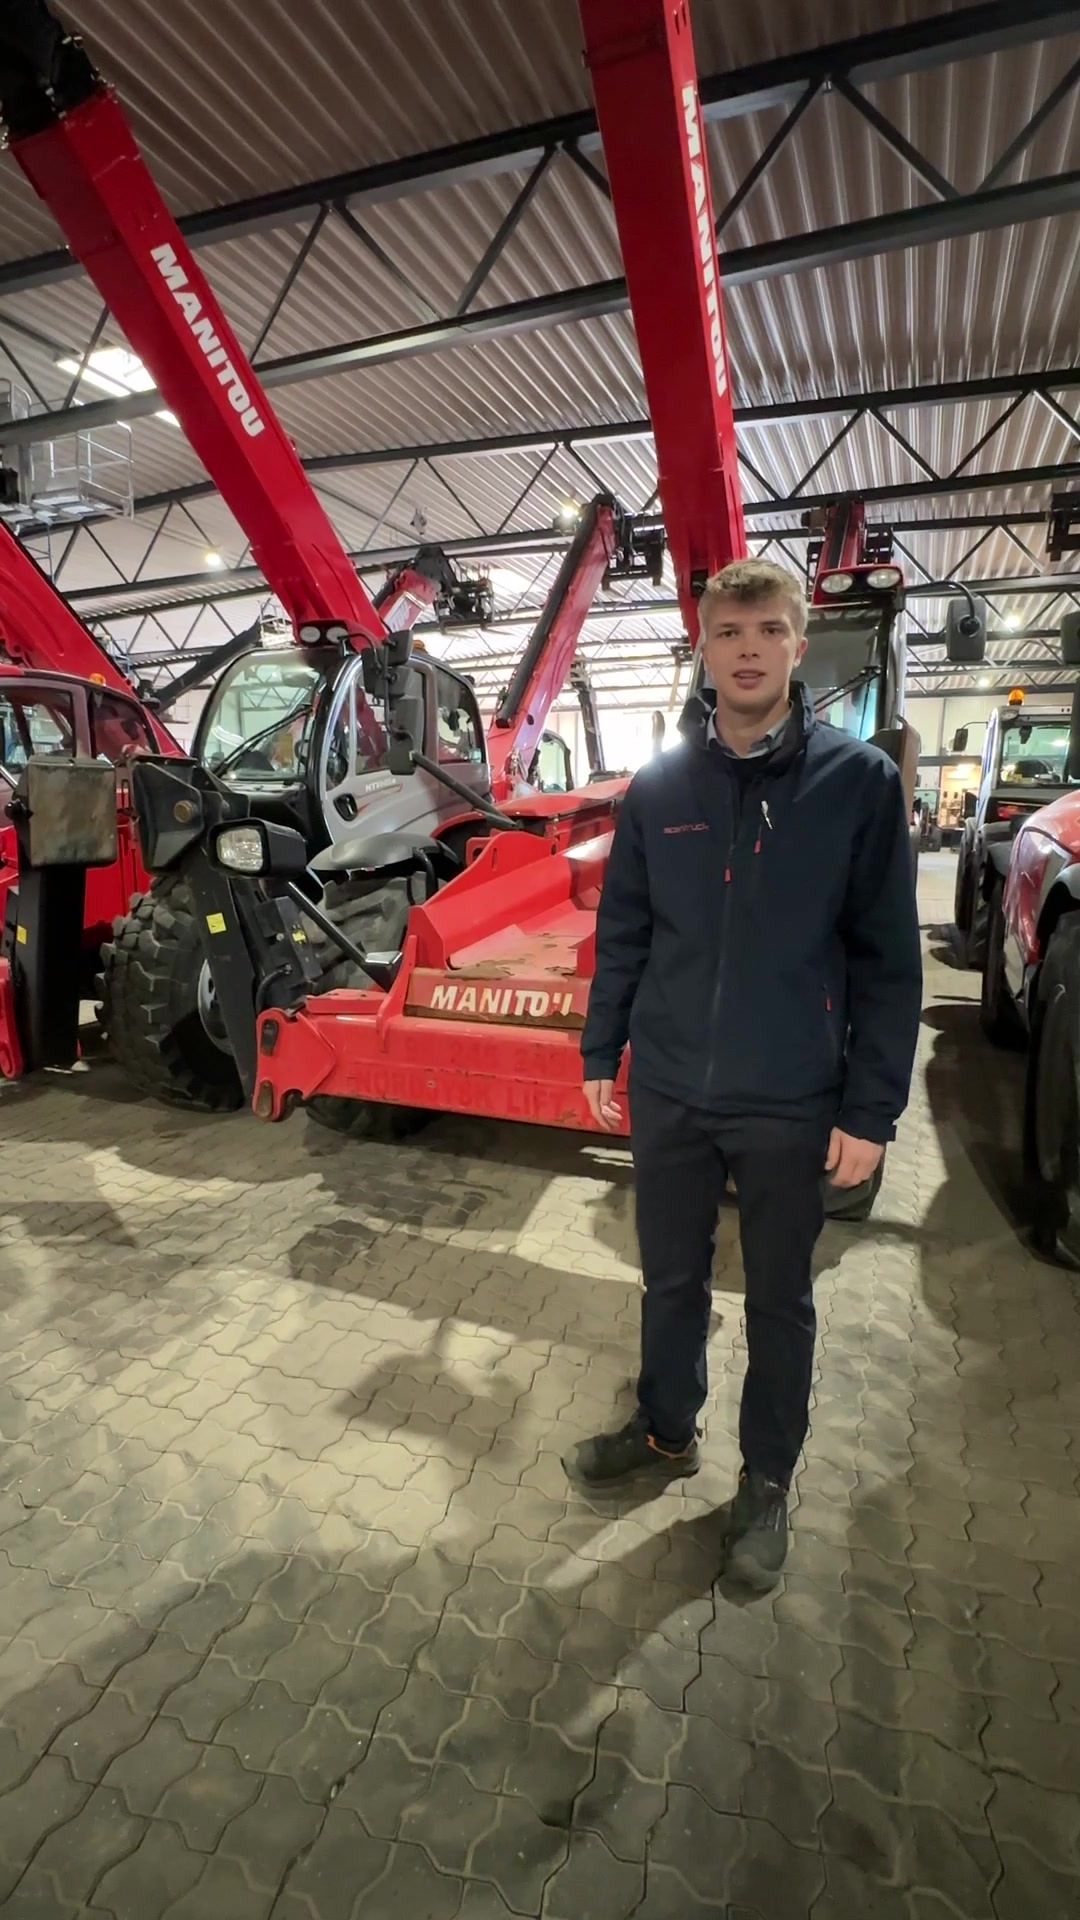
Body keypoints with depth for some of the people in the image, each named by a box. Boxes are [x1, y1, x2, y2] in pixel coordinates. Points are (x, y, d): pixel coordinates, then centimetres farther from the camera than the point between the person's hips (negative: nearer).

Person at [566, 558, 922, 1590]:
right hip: (667, 1091, 3)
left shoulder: (859, 780, -7)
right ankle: (665, 1431, 44)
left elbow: (887, 960, -7)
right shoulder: (657, 786, 0)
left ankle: (767, 1479, 38)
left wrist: (871, 1111, -8)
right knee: (670, 1280, 19)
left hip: (793, 1105, -2)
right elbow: (622, 932, 7)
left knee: (780, 1300, 16)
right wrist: (600, 1054, 8)